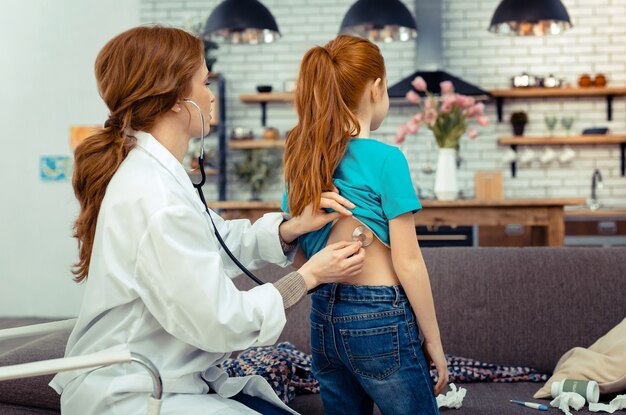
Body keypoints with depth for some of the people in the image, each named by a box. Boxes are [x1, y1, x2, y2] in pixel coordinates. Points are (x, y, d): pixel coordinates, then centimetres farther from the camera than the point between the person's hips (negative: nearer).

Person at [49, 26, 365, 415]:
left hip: (166, 377, 10)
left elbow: (220, 241, 15)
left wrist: (291, 228, -1)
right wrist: (308, 276, -11)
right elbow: (221, 321, -23)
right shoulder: (156, 200, -27)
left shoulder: (155, 171, 5)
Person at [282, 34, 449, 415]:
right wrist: (433, 341, -5)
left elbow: (299, 252, 10)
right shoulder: (385, 158, -14)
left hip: (324, 317, 7)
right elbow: (408, 262, -13)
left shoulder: (303, 159, 5)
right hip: (378, 319, -7)